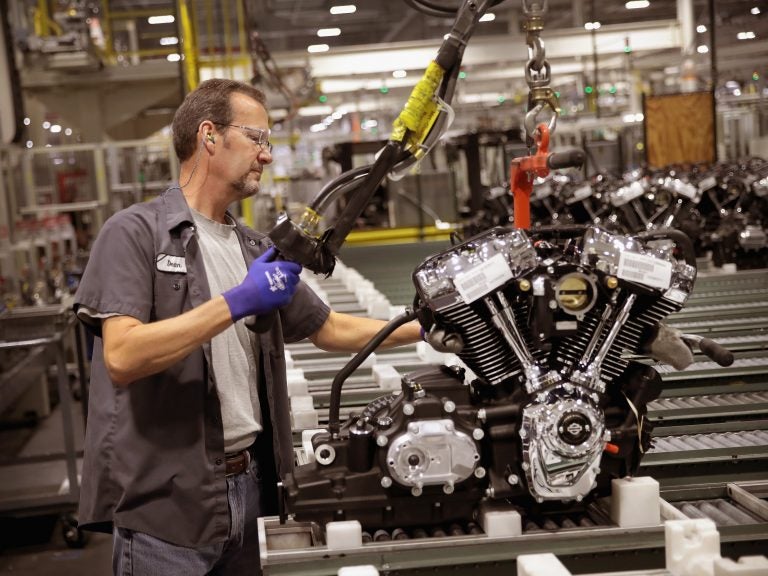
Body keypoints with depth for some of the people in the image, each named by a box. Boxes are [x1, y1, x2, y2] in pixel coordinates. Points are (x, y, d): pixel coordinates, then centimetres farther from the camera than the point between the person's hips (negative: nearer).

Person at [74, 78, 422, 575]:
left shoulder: (255, 249, 13)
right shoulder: (135, 233, -8)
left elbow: (329, 329, 20)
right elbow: (122, 357, -21)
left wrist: (426, 328, 15)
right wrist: (237, 303, -23)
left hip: (248, 484, 7)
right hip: (166, 499, -6)